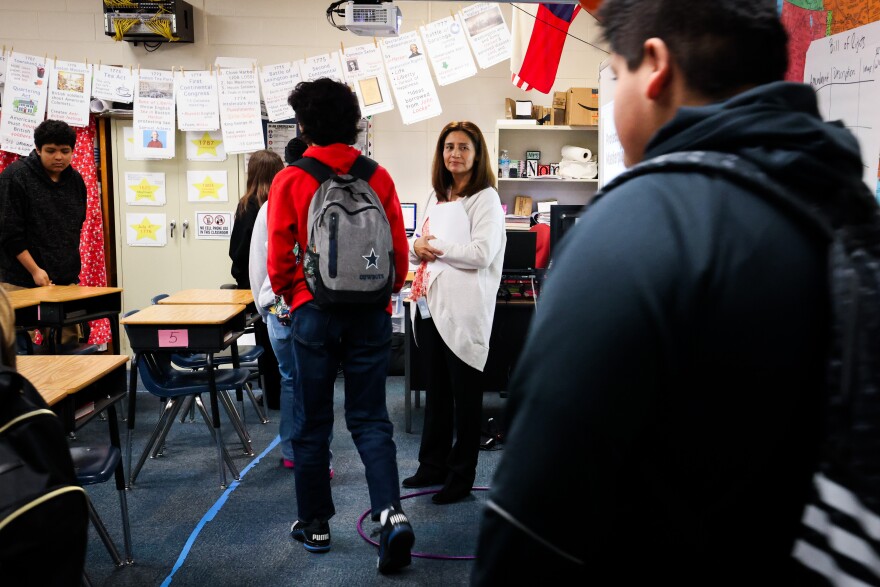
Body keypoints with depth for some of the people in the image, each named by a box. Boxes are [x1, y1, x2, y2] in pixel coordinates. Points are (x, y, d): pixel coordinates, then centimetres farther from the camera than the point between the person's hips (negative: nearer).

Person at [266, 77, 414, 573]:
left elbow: (279, 260, -7)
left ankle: (315, 524, 24)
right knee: (370, 418, 10)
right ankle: (392, 513, -4)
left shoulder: (290, 181, -7)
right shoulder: (379, 177, -1)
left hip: (315, 313, -2)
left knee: (313, 422, 12)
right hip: (372, 314, 2)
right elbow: (400, 253, 0)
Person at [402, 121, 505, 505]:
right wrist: (417, 247, -3)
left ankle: (461, 476, 15)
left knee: (465, 394, 4)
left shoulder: (485, 199, -6)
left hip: (463, 309, -7)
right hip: (430, 305, 8)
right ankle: (433, 465, 30)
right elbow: (420, 243, 20)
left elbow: (481, 253, -19)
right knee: (436, 390, 17)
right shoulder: (437, 197, 16)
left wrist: (437, 246, -12)